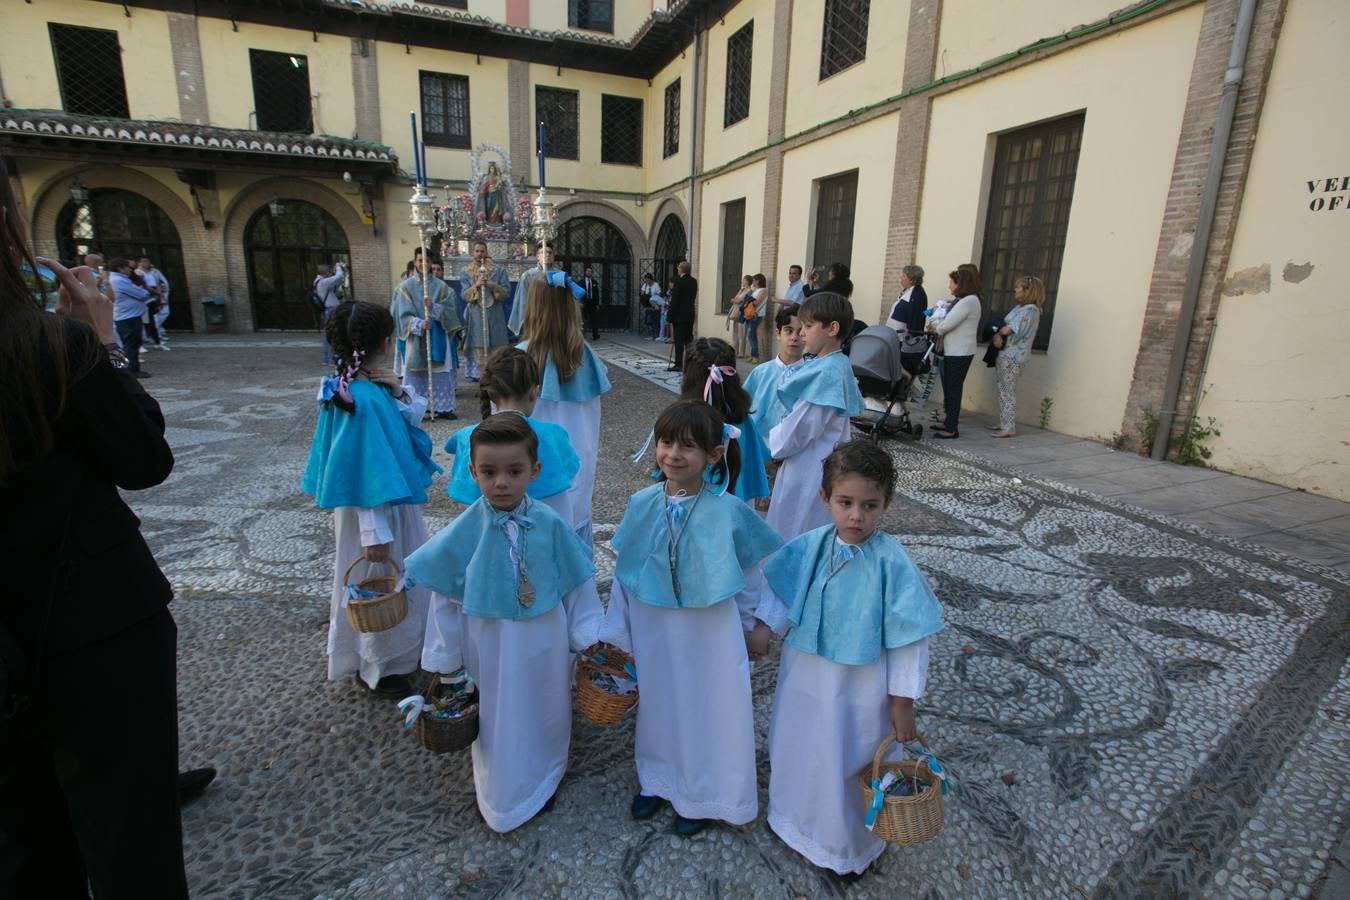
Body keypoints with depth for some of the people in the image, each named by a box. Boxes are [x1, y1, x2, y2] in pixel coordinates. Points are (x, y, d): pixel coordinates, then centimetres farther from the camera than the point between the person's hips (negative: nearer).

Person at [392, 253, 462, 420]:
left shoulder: (441, 286, 5)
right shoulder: (406, 286, 2)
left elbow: (450, 309, -1)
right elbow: (403, 314, -4)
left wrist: (434, 307, -19)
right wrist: (419, 323, -20)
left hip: (438, 337, 1)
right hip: (415, 339, -1)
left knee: (441, 373, 3)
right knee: (416, 374, 0)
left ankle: (443, 408, 11)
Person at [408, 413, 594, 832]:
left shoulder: (550, 524, -16)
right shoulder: (465, 531, -17)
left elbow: (575, 583, -4)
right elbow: (445, 597, -5)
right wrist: (446, 659, 1)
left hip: (543, 641, 1)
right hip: (489, 643, 0)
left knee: (543, 712, 22)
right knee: (496, 718, 20)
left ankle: (543, 782, 52)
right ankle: (499, 799, 48)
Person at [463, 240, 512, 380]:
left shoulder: (499, 271, 4)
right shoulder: (467, 273, 8)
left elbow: (506, 292, -1)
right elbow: (464, 295, 1)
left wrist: (493, 286, -18)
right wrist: (476, 286, -16)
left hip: (494, 315, -1)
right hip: (476, 316, 1)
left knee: (495, 346, -2)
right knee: (477, 346, -1)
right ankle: (476, 373, 7)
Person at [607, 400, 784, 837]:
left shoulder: (729, 512, -18)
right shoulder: (641, 505, -10)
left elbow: (749, 578, -4)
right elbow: (623, 573, 0)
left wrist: (749, 627, 6)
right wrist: (619, 633, 6)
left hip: (710, 637, -2)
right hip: (652, 634, 3)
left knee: (708, 710, 16)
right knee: (655, 703, 22)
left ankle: (701, 793, 44)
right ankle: (655, 779, 50)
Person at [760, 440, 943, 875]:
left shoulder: (891, 561, -23)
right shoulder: (810, 546, -12)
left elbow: (908, 638, -16)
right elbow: (782, 590, 6)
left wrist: (903, 699, -11)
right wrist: (763, 628, 4)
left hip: (859, 687, -4)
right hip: (804, 676, 5)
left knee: (850, 765, 19)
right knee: (799, 750, 26)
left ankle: (851, 845, 48)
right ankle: (796, 818, 56)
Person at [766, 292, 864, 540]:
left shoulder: (826, 372, -22)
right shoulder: (838, 366, 9)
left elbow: (802, 427, -22)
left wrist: (772, 443, -4)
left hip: (809, 471, -9)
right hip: (813, 467, 9)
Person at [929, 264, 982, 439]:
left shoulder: (968, 301, -17)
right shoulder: (967, 300, 16)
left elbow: (946, 325, -19)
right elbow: (949, 322, 17)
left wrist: (935, 327, -1)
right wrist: (937, 325, 1)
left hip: (959, 354, -10)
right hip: (955, 352, 10)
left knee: (953, 389, -4)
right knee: (950, 388, 15)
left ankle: (952, 428, 1)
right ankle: (950, 421, 25)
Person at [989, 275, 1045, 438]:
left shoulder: (1030, 310, -14)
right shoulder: (1020, 307, 15)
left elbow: (1008, 330, -20)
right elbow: (1003, 325, 11)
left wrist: (998, 332, 1)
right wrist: (998, 335, -10)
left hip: (1013, 356, -9)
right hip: (1006, 353, 9)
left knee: (1007, 391, -7)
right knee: (1003, 390, 13)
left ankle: (1009, 428, -3)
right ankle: (1003, 423, 21)